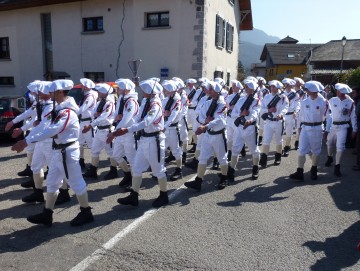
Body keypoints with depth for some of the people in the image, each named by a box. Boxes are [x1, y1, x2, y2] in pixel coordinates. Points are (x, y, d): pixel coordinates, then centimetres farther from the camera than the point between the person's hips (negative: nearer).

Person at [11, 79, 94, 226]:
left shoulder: (67, 112, -22)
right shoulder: (61, 109, 10)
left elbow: (51, 131, -31)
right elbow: (51, 129, 10)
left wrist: (26, 141, -32)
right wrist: (26, 140, 2)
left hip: (67, 152, -10)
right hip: (59, 151, 10)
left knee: (76, 182, 2)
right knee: (52, 182, 15)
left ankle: (86, 213, 17)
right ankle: (47, 214, 26)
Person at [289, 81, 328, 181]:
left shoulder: (323, 102, -6)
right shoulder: (304, 101, 1)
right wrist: (299, 126, 9)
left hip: (317, 128, -1)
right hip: (305, 127, 1)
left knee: (316, 150, 12)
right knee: (301, 150, -4)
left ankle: (314, 171, 30)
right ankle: (299, 172, 2)